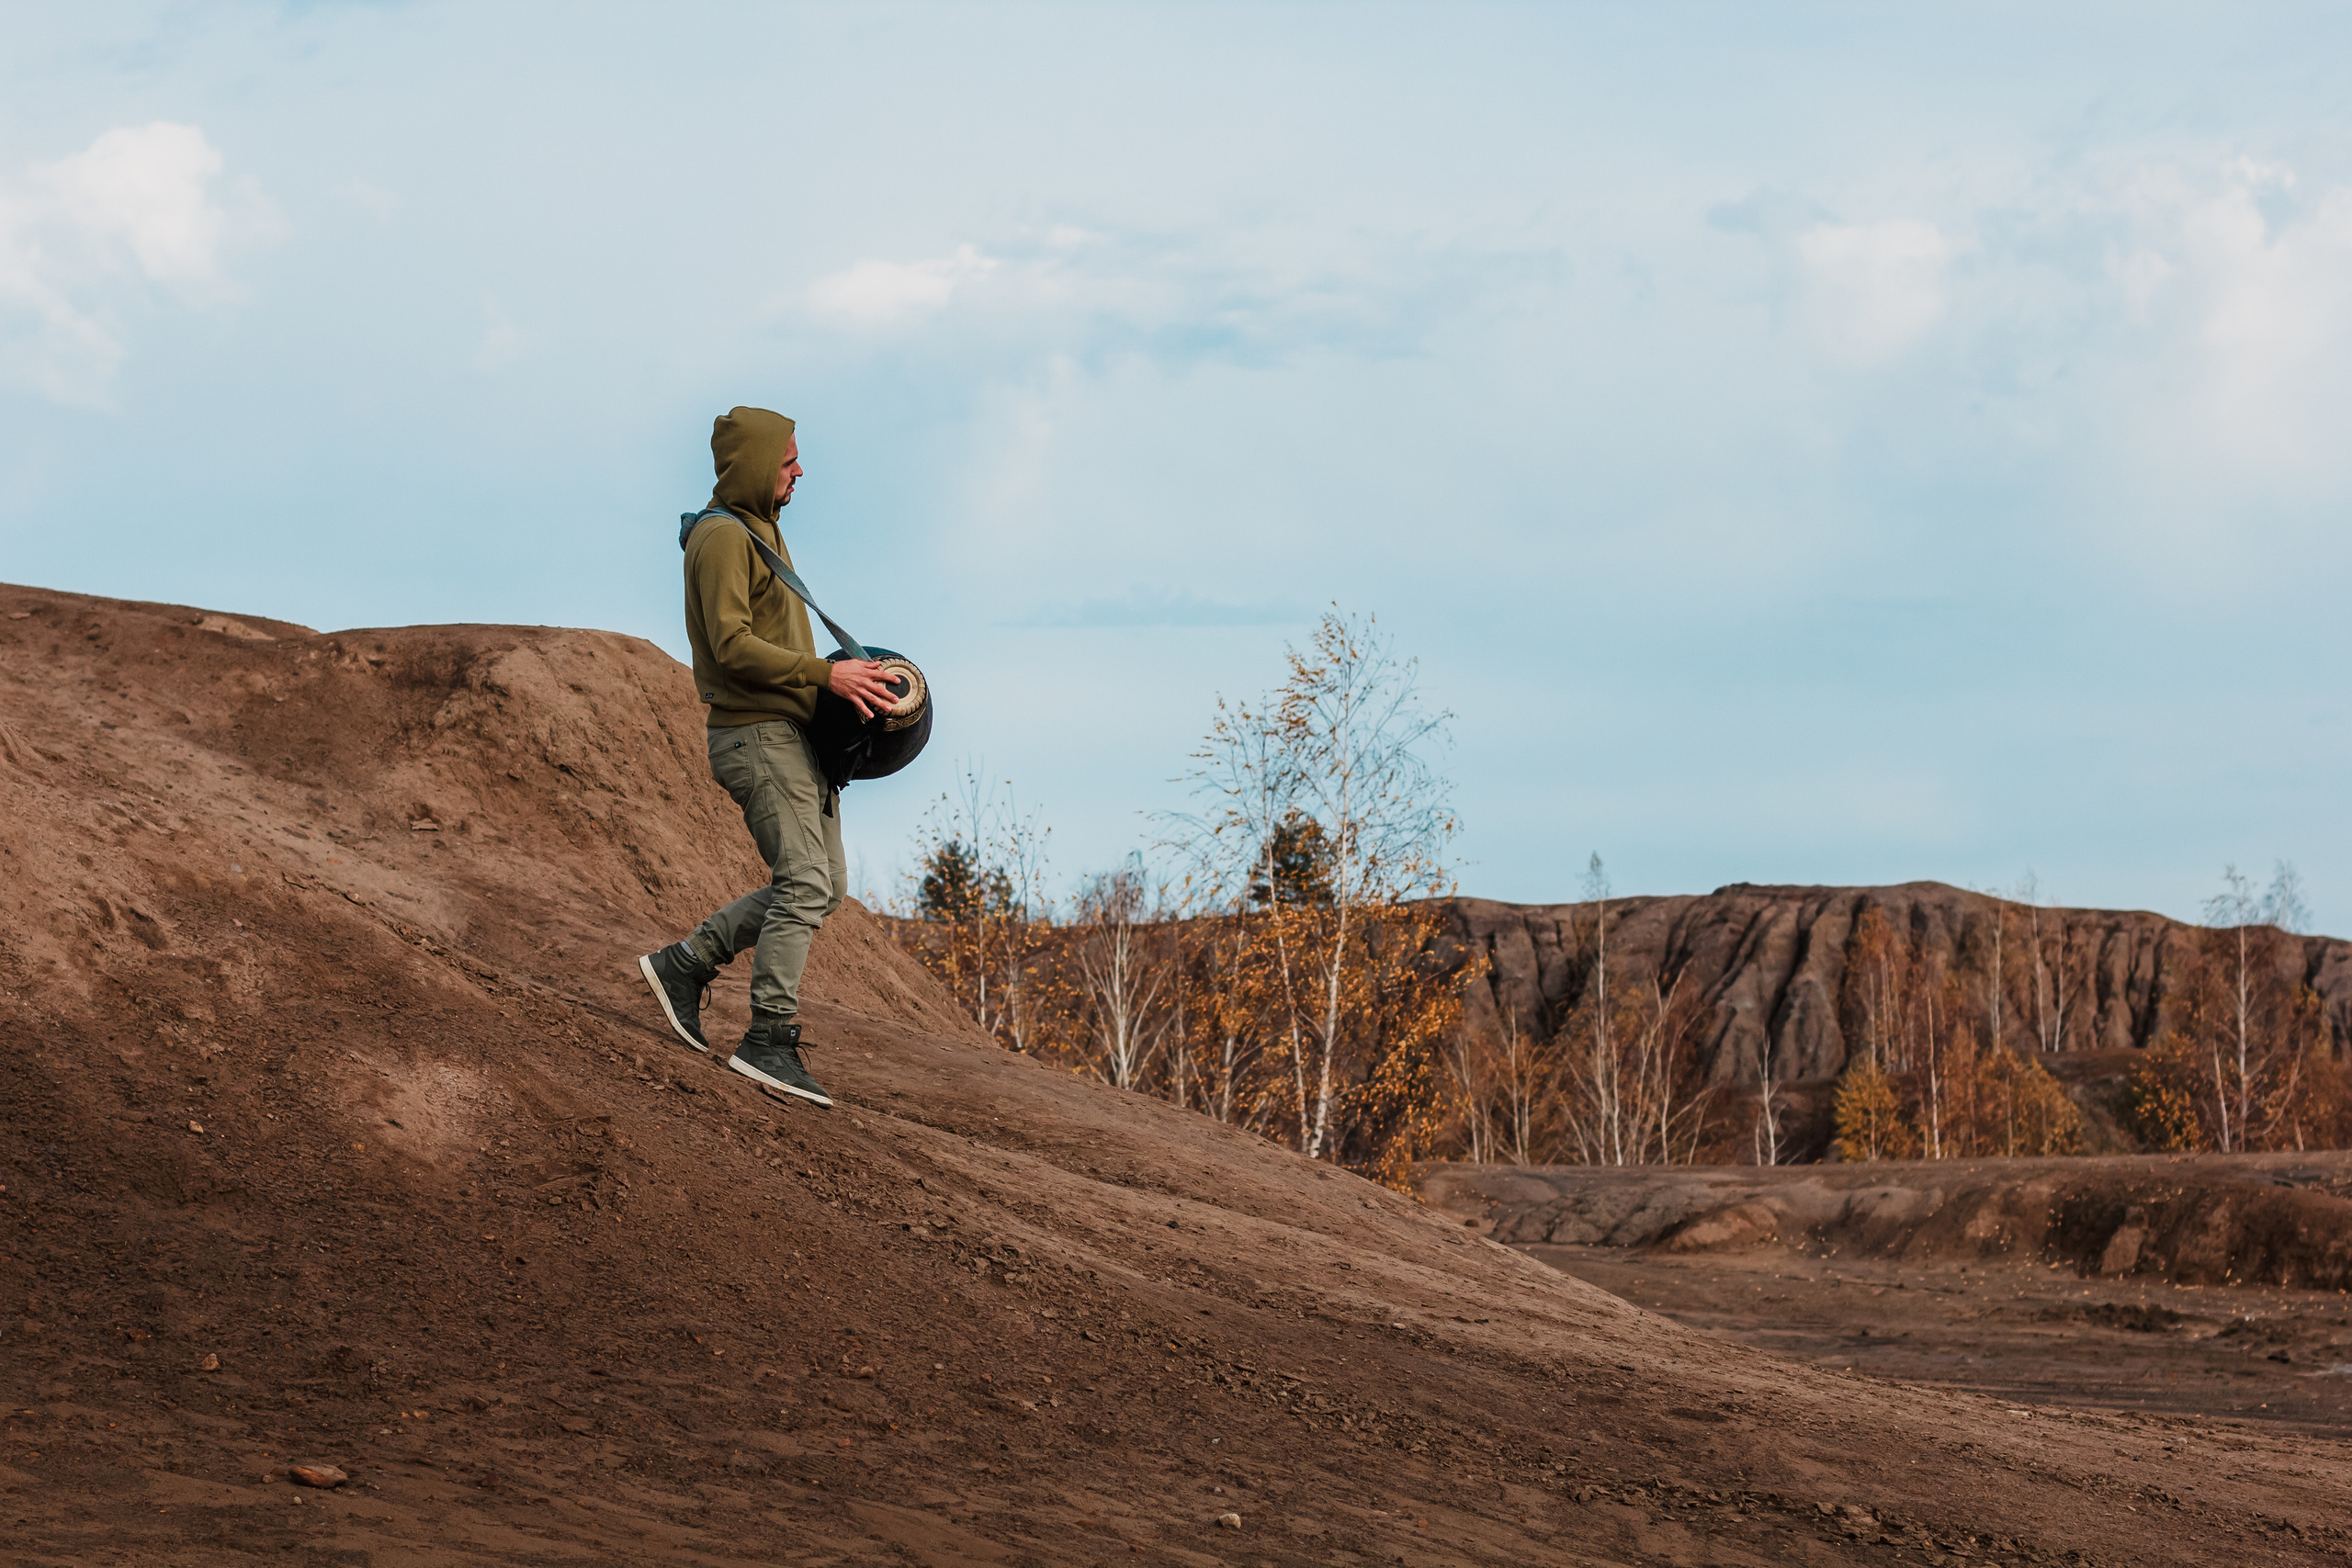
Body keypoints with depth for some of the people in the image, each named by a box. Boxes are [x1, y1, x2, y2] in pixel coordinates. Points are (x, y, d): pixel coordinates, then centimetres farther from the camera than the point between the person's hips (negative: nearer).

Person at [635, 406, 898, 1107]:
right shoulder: (722, 536, -12)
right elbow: (732, 645, -21)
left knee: (822, 885, 8)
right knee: (804, 880, -15)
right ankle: (771, 1039, -15)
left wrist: (836, 681, 11)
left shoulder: (760, 531, 21)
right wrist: (824, 673, -22)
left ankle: (684, 964, 15)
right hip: (757, 735, -10)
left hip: (795, 736, 10)